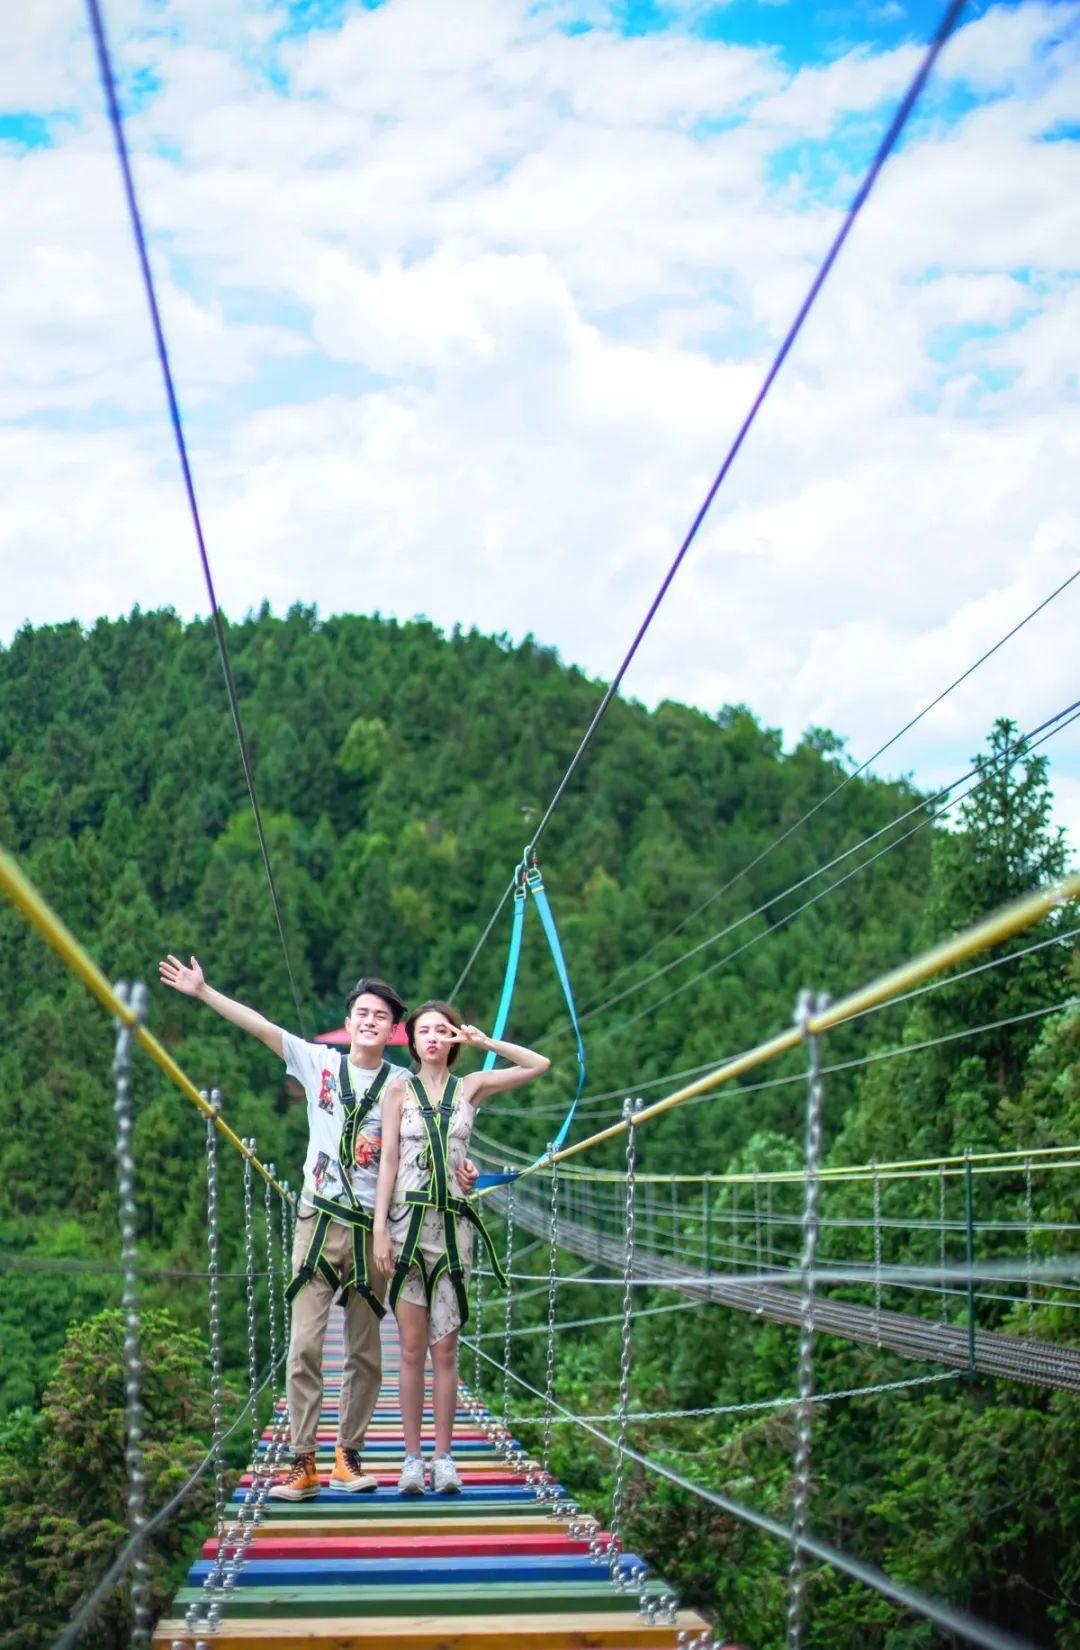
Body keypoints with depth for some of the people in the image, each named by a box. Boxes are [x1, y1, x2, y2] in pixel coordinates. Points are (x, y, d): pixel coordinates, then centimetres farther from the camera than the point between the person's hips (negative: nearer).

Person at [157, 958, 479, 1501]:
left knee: (365, 1352, 5)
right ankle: (303, 1464, -4)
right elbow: (260, 1026, 4)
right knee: (305, 1344, -6)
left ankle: (348, 1455, 16)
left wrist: (459, 1170, -11)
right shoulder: (319, 1063, 6)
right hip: (319, 1220, 0)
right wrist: (201, 991, 0)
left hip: (373, 1229, 0)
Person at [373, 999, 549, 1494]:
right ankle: (412, 1457, 5)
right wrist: (380, 1229, -5)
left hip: (454, 1225, 1)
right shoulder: (400, 1090, 5)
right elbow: (388, 1161, 1)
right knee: (412, 1349, 1)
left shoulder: (471, 1087, 8)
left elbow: (540, 1065, 9)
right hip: (407, 1221, -1)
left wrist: (484, 1042, 2)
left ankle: (443, 1456, 7)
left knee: (444, 1349, 2)